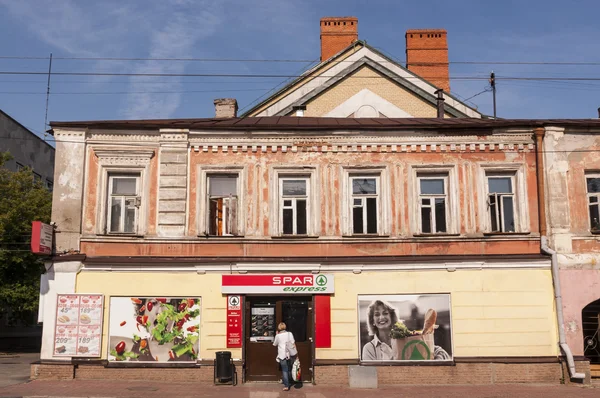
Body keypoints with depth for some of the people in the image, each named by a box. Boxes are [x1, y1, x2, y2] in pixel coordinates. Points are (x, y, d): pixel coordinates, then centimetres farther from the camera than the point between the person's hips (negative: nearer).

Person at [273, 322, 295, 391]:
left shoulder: (278, 336, -5)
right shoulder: (290, 334, 0)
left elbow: (274, 344, 10)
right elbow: (293, 343, -1)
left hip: (282, 356, -3)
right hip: (290, 355, 3)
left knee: (285, 370, 0)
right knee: (289, 370, 17)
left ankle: (286, 385, -5)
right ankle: (289, 383, 29)